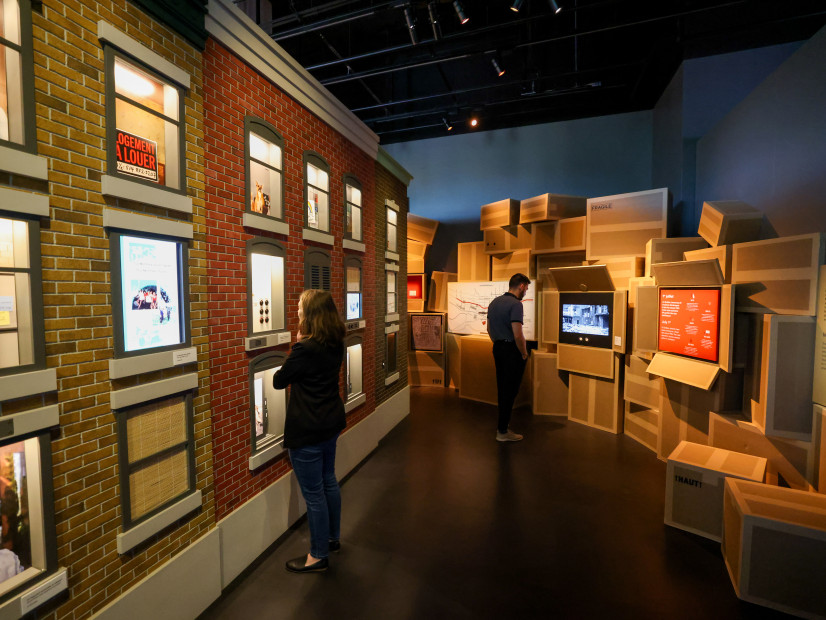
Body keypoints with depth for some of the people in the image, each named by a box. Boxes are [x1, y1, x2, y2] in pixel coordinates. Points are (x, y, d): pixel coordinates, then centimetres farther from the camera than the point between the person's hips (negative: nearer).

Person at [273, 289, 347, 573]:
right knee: (328, 480, 24)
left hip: (307, 430, -9)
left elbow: (278, 381, -11)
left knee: (313, 493, 9)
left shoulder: (305, 350, -24)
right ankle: (332, 538, 44)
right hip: (331, 422, 9)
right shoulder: (336, 344, 0)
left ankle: (318, 556, 28)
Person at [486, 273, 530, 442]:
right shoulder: (516, 304, -18)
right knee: (510, 390, 1)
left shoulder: (494, 302, 9)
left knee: (502, 387, 17)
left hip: (498, 348, 8)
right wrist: (524, 354, -10)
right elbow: (517, 335, -23)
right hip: (512, 351, -8)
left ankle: (502, 423, 30)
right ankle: (503, 431, 8)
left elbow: (489, 329, 16)